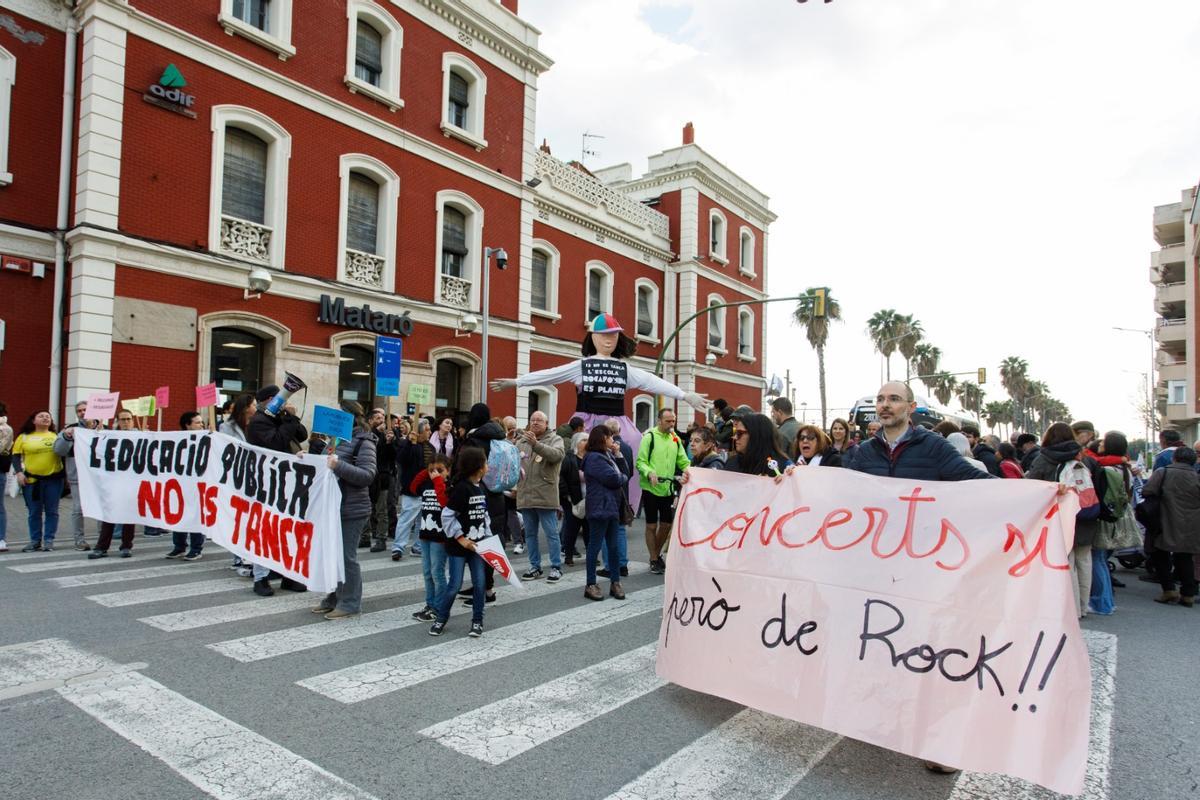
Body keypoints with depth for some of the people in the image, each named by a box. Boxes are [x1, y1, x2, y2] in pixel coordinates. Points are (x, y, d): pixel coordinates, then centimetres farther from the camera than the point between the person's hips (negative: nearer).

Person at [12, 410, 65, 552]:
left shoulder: (57, 435, 8)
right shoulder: (24, 437, 5)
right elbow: (16, 455, 4)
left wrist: (65, 474, 0)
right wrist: (19, 472, -9)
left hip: (54, 478, 0)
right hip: (31, 479, 0)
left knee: (51, 511, 3)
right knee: (34, 512, 6)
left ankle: (49, 540, 9)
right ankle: (35, 540, 15)